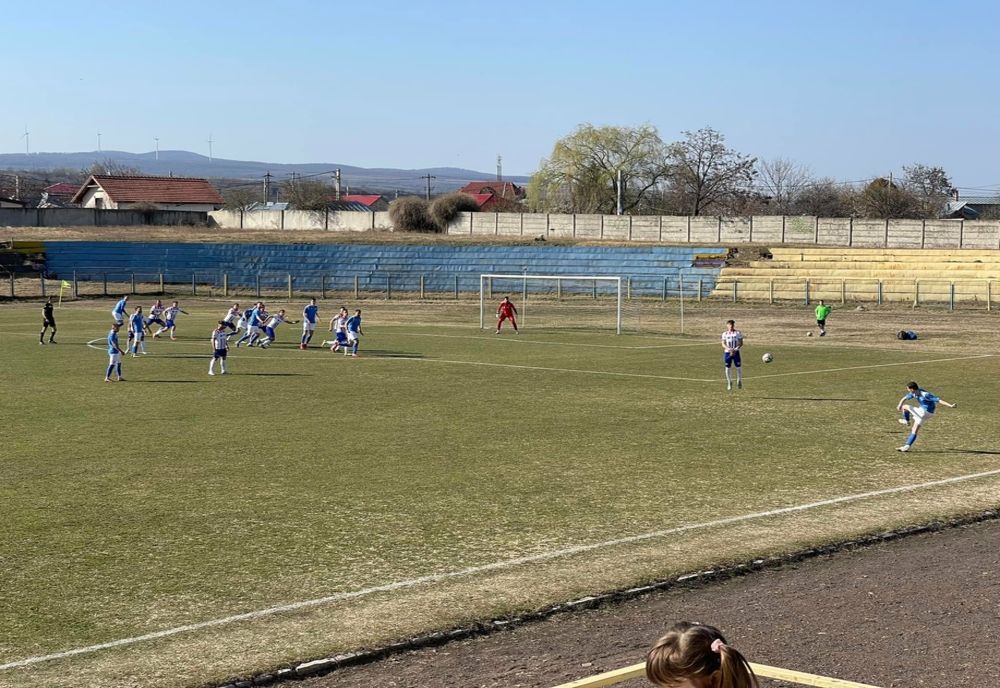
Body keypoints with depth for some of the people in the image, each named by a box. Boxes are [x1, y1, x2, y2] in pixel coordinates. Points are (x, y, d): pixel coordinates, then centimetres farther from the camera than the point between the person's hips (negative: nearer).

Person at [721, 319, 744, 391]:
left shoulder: (738, 333, 1)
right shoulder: (725, 334, 3)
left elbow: (741, 343, 0)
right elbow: (723, 344, 1)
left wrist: (735, 350, -16)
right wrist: (729, 349, -19)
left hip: (736, 352, -1)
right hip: (727, 352, 1)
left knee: (738, 367, -5)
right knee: (727, 368, 2)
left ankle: (739, 381, 15)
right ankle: (729, 383, 18)